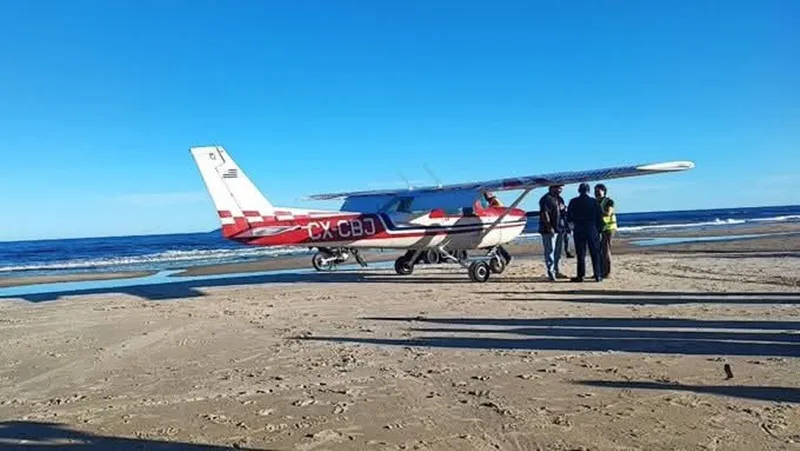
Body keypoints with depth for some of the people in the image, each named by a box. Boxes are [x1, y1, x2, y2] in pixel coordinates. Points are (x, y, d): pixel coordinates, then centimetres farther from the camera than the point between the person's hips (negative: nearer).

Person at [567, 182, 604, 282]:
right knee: (595, 254, 6)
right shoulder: (594, 202, -2)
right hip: (592, 230, 0)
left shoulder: (573, 202, -2)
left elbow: (568, 218, 1)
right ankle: (598, 275, 6)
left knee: (580, 254, 4)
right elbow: (600, 217, -1)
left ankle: (580, 276, 4)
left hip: (578, 231, 0)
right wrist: (599, 229, 8)